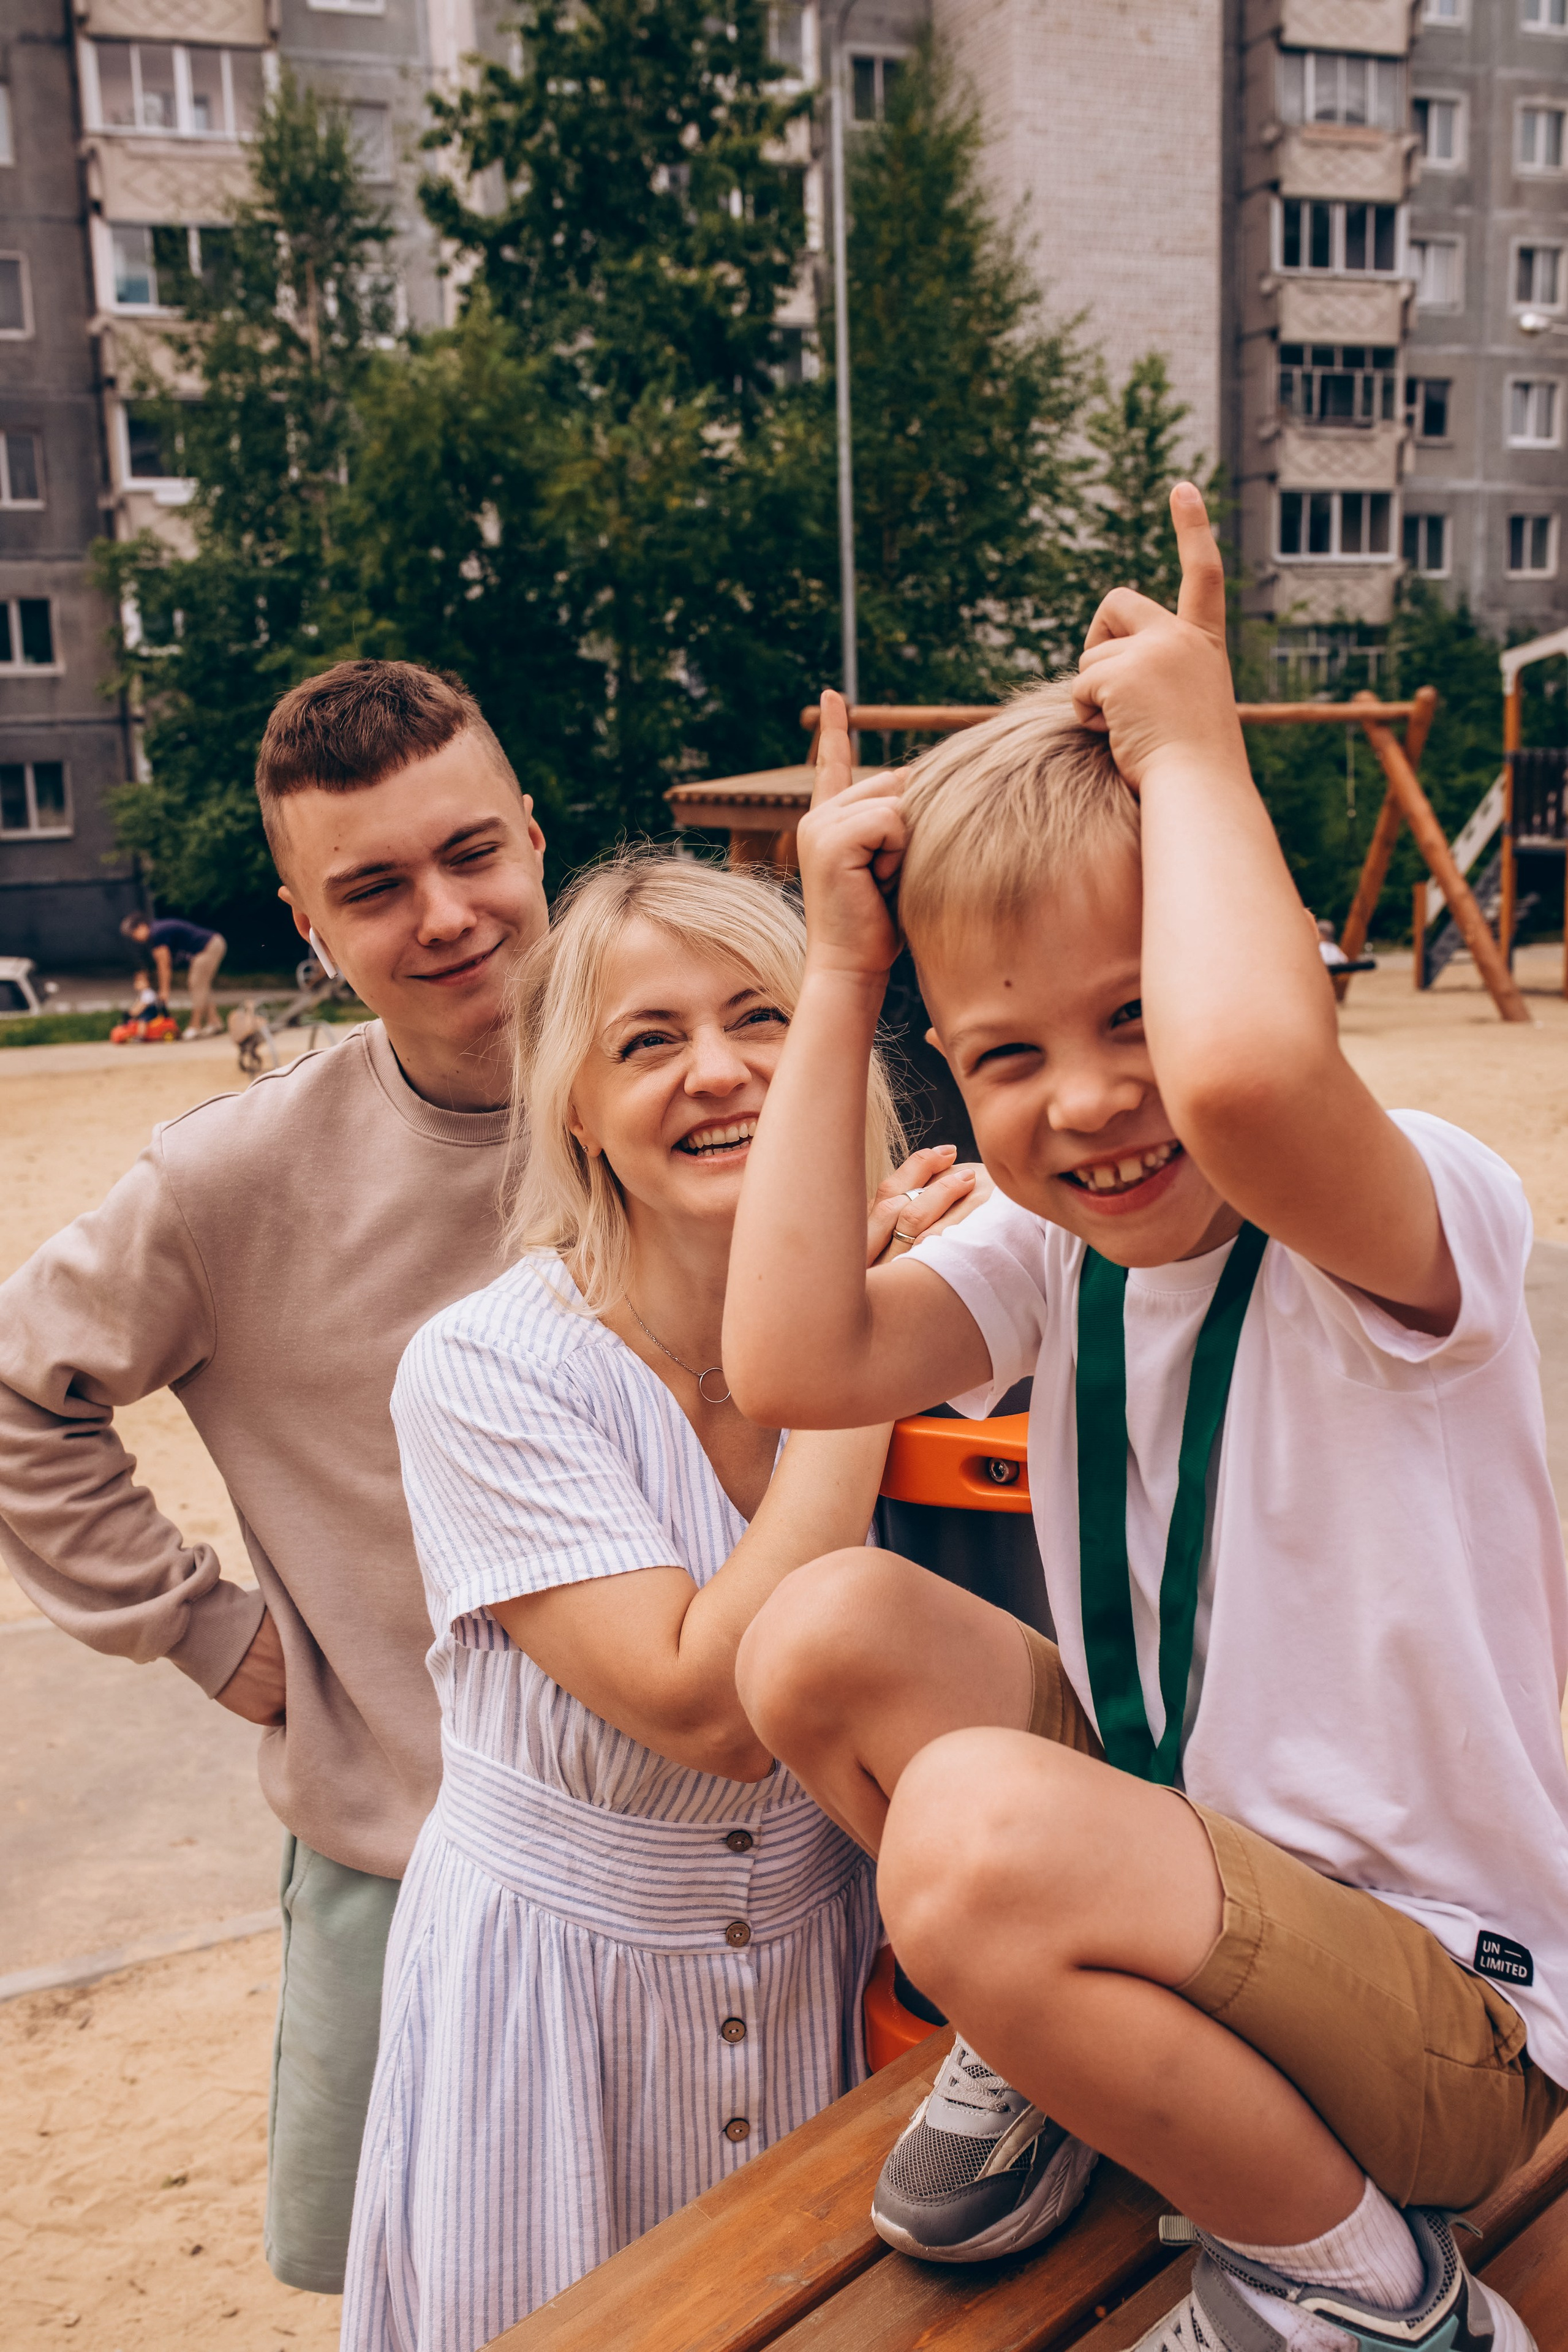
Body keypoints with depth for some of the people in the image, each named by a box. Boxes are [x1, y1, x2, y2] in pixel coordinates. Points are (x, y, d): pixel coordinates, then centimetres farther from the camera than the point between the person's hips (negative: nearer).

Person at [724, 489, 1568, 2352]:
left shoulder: (1405, 1223, -23)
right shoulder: (1050, 1247, -3)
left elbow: (1244, 1067, -49)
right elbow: (792, 1367, -21)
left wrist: (1189, 750, -30)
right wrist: (839, 974, -16)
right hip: (1172, 1845, 7)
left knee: (983, 1833, -33)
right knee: (826, 1631, -13)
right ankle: (1059, 2060, 12)